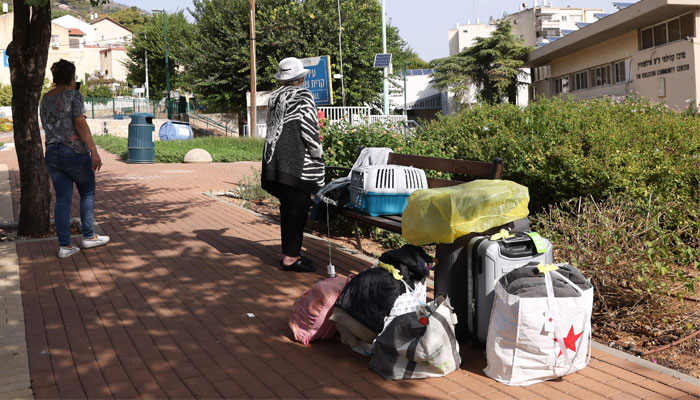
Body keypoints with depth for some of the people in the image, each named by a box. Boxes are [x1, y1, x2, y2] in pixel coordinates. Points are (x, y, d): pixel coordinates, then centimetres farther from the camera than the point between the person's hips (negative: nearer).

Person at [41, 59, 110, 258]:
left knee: (62, 199, 7)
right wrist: (94, 151, -20)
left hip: (51, 154, 6)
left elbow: (47, 126, 17)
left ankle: (64, 245, 5)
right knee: (87, 193, 12)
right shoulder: (73, 95, -9)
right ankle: (88, 236, 19)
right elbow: (80, 124, -17)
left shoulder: (45, 99, 12)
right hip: (74, 152, -6)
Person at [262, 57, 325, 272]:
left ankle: (288, 252, 22)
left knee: (287, 207, 15)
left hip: (275, 160, 8)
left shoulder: (274, 98, 13)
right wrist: (318, 152, 0)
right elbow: (309, 129, -13)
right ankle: (291, 257, -1)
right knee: (298, 208, -3)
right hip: (298, 163, -7)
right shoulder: (303, 97, -8)